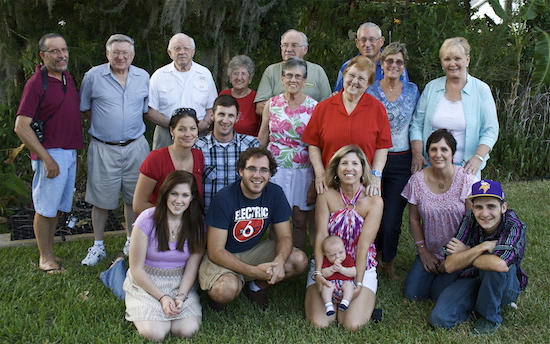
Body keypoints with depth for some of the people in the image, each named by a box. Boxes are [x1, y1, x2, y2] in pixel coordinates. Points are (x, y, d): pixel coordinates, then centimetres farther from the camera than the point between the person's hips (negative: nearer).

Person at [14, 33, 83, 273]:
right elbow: (21, 127, -18)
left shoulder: (68, 78, 9)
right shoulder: (36, 83, -14)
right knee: (45, 208, 4)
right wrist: (46, 158, -19)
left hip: (70, 152, 8)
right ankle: (44, 258, 17)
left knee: (57, 207, 16)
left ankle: (50, 252, 29)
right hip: (50, 153, -8)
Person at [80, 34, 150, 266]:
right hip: (103, 148, -2)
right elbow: (83, 109, 6)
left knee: (134, 198, 11)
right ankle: (97, 246, 21)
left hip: (135, 146, 2)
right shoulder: (93, 76, -2)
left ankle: (132, 244, 27)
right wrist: (103, 124, -1)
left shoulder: (143, 77, 5)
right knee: (101, 199, 5)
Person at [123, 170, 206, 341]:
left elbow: (191, 269, -3)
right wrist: (162, 298, -15)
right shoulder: (147, 220, -14)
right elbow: (137, 269, -10)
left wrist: (180, 297, -19)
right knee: (154, 332, -25)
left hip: (181, 284, 2)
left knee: (188, 329, -22)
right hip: (146, 282, -2)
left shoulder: (196, 224, -4)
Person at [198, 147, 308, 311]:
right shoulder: (224, 199, -22)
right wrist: (254, 271, -34)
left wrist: (279, 261, -30)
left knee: (300, 261, -16)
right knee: (226, 289, -36)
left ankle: (255, 287, 7)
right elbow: (216, 251, -23)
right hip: (223, 257, -5)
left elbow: (284, 236, -5)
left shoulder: (275, 193, -8)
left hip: (254, 250, 5)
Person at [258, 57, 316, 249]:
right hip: (275, 169, 1)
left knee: (300, 221, 6)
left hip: (302, 171, -1)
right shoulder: (272, 104, 4)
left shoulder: (313, 107, -2)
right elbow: (262, 138, 11)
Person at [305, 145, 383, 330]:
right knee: (319, 323, -16)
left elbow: (364, 243, -15)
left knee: (353, 324, -18)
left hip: (362, 268, 0)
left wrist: (358, 282, -19)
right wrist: (318, 273, -21)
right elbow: (321, 236, -11)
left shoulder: (374, 201, -9)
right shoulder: (326, 196, -6)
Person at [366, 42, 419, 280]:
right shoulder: (370, 91, 1)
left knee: (392, 218, 0)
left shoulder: (412, 90, 7)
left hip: (401, 162, 1)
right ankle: (374, 258, 29)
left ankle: (388, 262, 23)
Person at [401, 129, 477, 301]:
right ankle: (433, 271, 21)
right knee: (412, 293, -7)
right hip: (430, 252, 3)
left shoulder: (466, 180, -15)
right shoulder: (417, 180, -7)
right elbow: (414, 219, 3)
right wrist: (423, 251, -1)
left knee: (439, 295, -14)